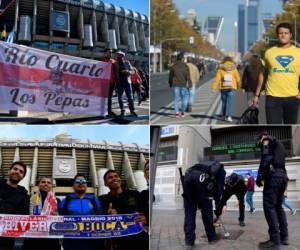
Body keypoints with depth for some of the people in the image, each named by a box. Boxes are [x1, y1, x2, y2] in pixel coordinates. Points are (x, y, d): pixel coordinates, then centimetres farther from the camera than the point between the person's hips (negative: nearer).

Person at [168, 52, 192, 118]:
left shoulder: (173, 66, -1)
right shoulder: (185, 66, -6)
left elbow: (170, 76, 3)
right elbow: (188, 77, -8)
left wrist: (170, 84, 15)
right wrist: (190, 84, 0)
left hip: (175, 85, 1)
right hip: (183, 85, -1)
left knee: (176, 99, 5)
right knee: (185, 98, 14)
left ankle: (177, 112, -6)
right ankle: (182, 112, 11)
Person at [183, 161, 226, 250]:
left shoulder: (206, 165, 43)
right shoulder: (221, 169, 28)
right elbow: (219, 187, 18)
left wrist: (200, 204, 36)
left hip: (188, 175, 4)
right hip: (202, 177, -4)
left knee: (189, 212, 9)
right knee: (207, 211, 12)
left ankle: (189, 242, 6)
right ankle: (212, 238, 24)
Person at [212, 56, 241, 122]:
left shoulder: (221, 69, 0)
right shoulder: (234, 69, 3)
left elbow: (217, 78, -7)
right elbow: (238, 78, 5)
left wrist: (214, 87, -9)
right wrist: (238, 86, 19)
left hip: (223, 88, 1)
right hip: (231, 87, -1)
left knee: (224, 102, 13)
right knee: (230, 102, -3)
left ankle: (223, 116, 21)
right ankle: (229, 116, -16)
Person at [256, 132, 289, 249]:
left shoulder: (266, 140, 5)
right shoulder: (279, 145, 29)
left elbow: (266, 158, -11)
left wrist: (259, 177, -12)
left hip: (273, 176, -8)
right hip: (283, 176, 8)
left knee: (269, 206, -9)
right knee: (278, 206, 17)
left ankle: (275, 241, -15)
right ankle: (284, 236, 15)